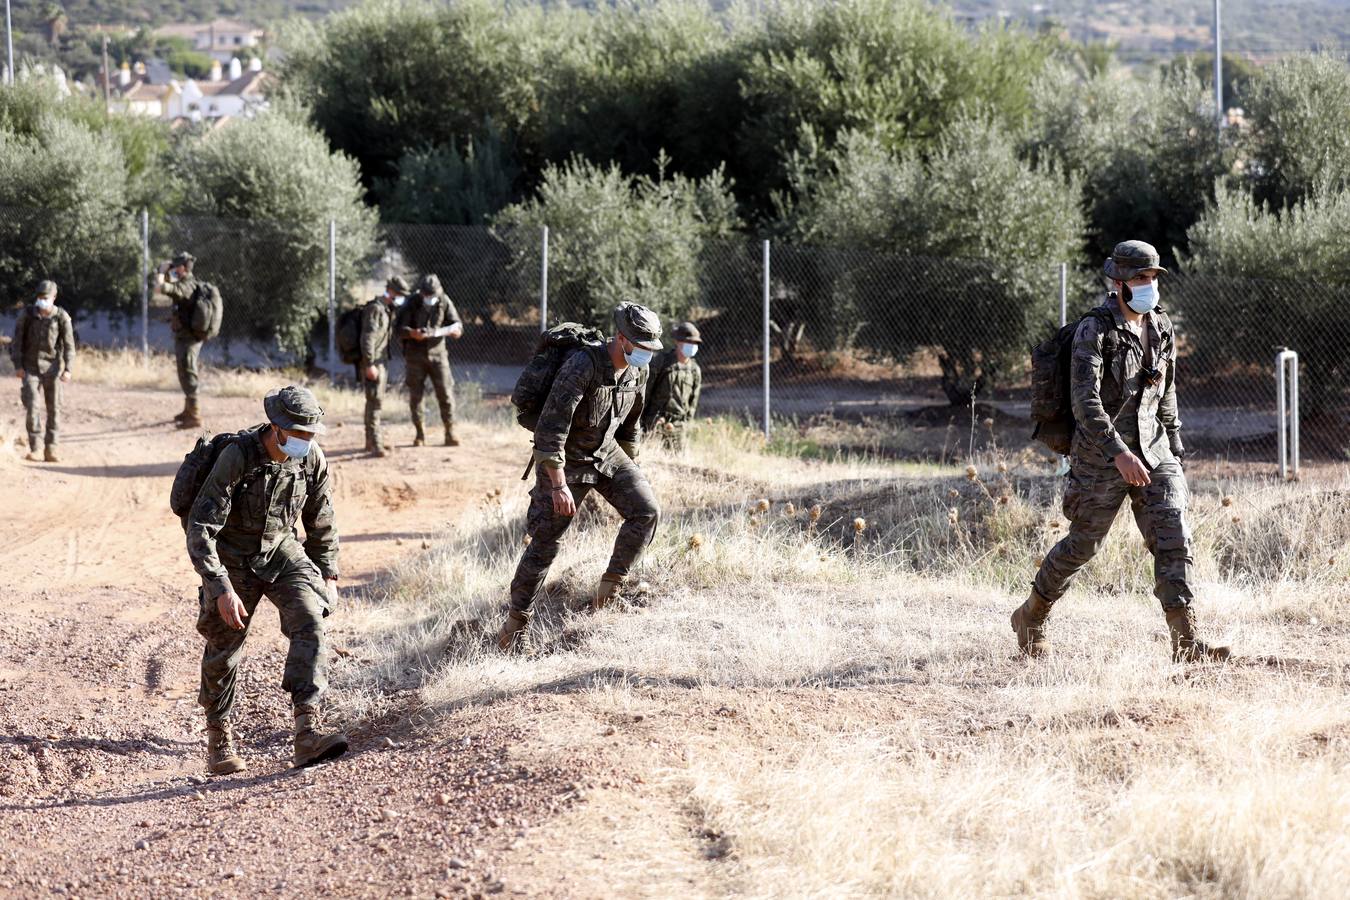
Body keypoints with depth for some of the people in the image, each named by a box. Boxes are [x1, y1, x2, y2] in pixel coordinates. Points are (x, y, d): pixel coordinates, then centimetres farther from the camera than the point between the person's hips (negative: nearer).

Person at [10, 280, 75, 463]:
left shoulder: (62, 317, -5)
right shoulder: (27, 314, -5)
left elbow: (69, 345, -5)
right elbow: (17, 340, -1)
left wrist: (68, 369, -16)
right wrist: (17, 366, -8)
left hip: (52, 367, 1)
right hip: (30, 367, -1)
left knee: (54, 408, 1)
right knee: (31, 406, -11)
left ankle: (50, 449, 7)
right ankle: (33, 448, -5)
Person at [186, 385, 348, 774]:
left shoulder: (312, 458, -12)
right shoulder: (236, 457, -28)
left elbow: (321, 521, 7)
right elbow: (200, 528, -29)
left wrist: (328, 575, 10)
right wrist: (221, 589, -34)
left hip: (282, 551, 3)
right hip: (233, 557, -3)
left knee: (310, 621, -21)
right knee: (225, 645, 6)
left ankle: (308, 732, -31)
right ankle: (218, 738, 29)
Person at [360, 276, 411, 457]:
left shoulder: (387, 309, 17)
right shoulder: (375, 308, -15)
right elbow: (367, 338, -22)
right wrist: (370, 364, -26)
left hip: (382, 361, 11)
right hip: (373, 363, -11)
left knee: (376, 401, 19)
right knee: (375, 401, -16)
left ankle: (372, 441, 30)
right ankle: (375, 444, -21)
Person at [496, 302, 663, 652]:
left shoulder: (637, 372, -4)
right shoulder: (582, 366, -28)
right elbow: (551, 427, -29)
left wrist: (631, 472, 20)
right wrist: (559, 485, -30)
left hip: (607, 453, 6)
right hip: (565, 460, -6)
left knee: (646, 511, -13)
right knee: (545, 543, -4)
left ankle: (612, 584, 2)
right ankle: (516, 623, 7)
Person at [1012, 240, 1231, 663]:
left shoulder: (1161, 327, 7)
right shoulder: (1094, 330, -14)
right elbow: (1085, 400, -22)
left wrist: (1175, 449, 18)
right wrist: (1118, 452, -31)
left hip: (1153, 452, 5)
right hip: (1102, 454, -5)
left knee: (1174, 539, -9)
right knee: (1082, 544, 7)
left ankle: (1185, 642, -13)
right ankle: (1030, 618, 30)